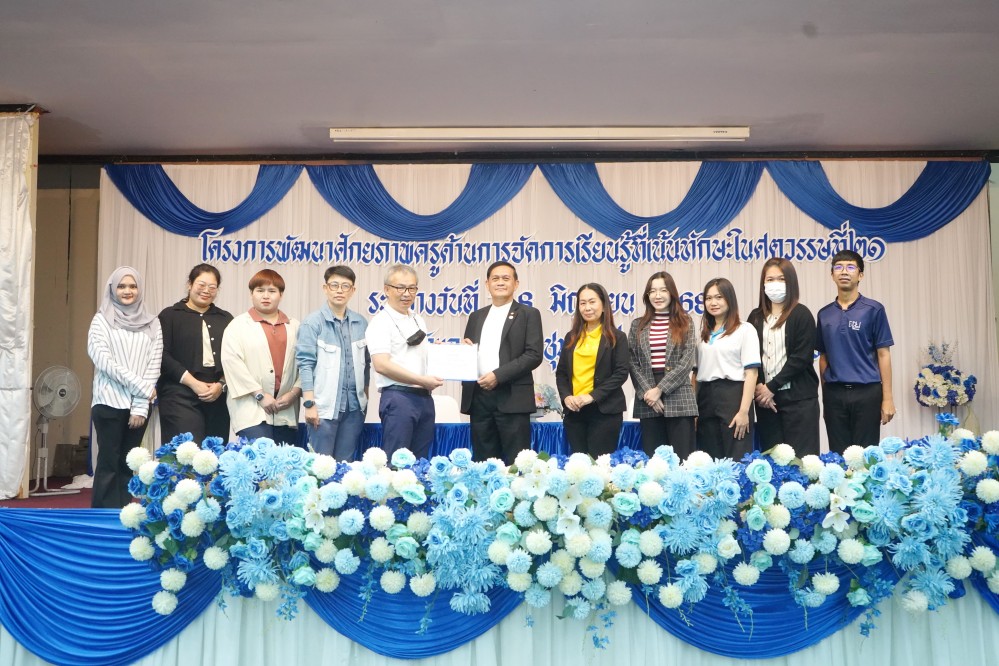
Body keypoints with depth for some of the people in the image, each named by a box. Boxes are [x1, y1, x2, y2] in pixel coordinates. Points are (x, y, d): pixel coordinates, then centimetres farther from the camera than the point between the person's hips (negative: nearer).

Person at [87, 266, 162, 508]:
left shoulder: (152, 323, 8)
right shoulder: (102, 320, 3)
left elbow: (154, 365, 2)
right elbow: (103, 360, -8)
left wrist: (141, 406, -6)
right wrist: (141, 387, -13)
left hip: (139, 405, 3)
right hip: (109, 403, -2)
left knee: (127, 464, 7)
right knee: (109, 463, -2)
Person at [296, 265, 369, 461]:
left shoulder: (361, 323, 8)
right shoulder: (313, 322, -4)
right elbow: (305, 364, -8)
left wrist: (365, 396, 12)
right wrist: (309, 403, -12)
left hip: (354, 405, 4)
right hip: (325, 405, -4)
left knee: (345, 462, 11)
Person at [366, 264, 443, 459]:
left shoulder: (418, 320, 17)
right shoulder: (381, 322, -7)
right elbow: (381, 365, -18)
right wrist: (422, 381, -18)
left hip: (424, 397, 8)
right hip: (398, 397, -7)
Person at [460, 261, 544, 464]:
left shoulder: (528, 314, 3)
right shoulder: (476, 316, 18)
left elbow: (534, 355, -7)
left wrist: (499, 375, -15)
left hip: (512, 398, -4)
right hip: (479, 397, 5)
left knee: (516, 462, -3)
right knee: (483, 461, 7)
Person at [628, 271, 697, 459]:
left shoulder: (684, 322, 5)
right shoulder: (638, 325, 11)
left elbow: (687, 362, -4)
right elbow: (633, 363, 5)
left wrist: (660, 389, -11)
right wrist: (647, 392, -9)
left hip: (678, 398, -2)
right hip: (647, 400, 2)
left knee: (682, 457, -3)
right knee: (651, 458, 4)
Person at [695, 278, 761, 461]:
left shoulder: (745, 330, 0)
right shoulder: (703, 333, 16)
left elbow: (751, 373, -7)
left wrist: (744, 411, -15)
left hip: (733, 397, -5)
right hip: (706, 398, 5)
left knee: (736, 459, -5)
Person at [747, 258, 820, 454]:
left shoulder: (801, 315, 0)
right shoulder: (756, 317, 13)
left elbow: (801, 357, -9)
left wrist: (772, 387, -11)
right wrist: (759, 387, -7)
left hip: (798, 397, -4)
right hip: (765, 397, 4)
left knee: (801, 456, -4)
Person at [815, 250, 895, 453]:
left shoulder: (873, 310, -1)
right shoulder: (824, 314, 10)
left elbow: (883, 355, -3)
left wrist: (887, 398, -8)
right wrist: (824, 395, 8)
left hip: (867, 392, -3)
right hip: (834, 393, 3)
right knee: (837, 454, 7)